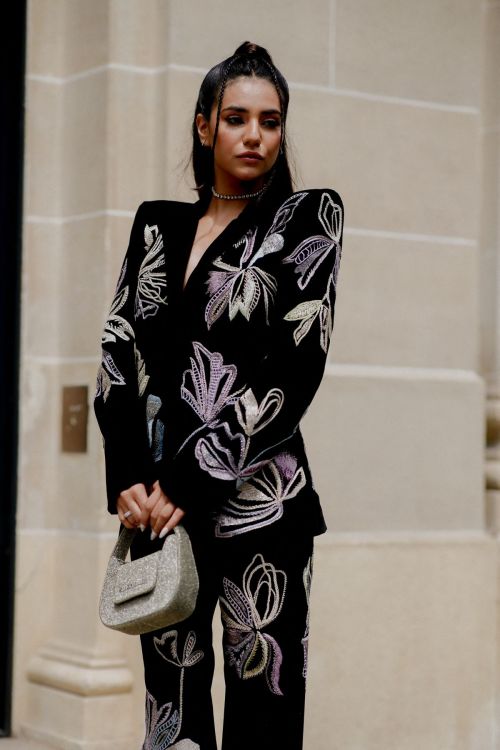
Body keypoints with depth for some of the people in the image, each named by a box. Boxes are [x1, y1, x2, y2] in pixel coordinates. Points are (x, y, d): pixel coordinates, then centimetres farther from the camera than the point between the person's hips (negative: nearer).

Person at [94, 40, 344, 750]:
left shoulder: (307, 217, 2)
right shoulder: (159, 224, 14)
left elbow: (297, 366, -8)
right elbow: (118, 351, 8)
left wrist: (191, 480, -13)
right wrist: (130, 477, -7)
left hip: (255, 498, -4)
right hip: (158, 501, 4)